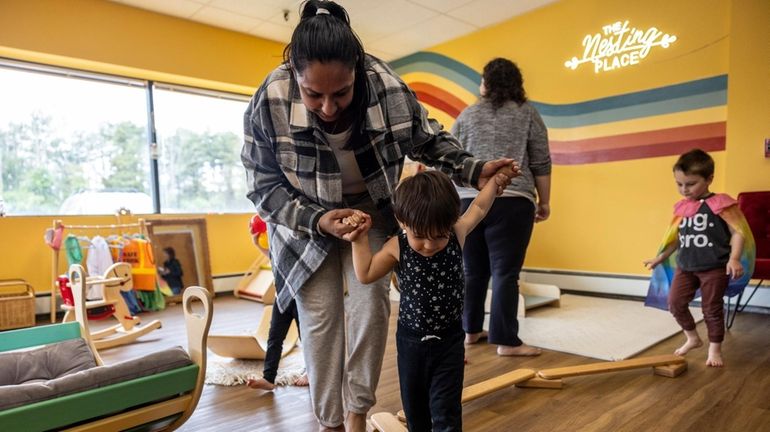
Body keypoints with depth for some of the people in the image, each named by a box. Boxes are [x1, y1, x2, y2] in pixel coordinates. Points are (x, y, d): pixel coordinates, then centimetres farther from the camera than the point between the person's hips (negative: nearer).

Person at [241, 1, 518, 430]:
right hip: (304, 222, 0)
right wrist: (317, 220, -30)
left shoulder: (389, 89, -25)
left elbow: (429, 141, -6)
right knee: (319, 318, -2)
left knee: (370, 306, -8)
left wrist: (473, 169, -21)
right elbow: (264, 186, -16)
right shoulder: (269, 103, -27)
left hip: (371, 213, 1)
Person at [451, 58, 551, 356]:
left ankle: (471, 330, 21)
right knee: (505, 273, -1)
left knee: (472, 270, 12)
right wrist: (544, 201, 11)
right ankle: (506, 341, 3)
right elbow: (541, 164, 4)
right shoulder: (527, 113, 8)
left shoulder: (467, 115, 13)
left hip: (468, 201, 3)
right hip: (510, 202, -3)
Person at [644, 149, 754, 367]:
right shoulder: (681, 208, 5)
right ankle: (692, 338, 27)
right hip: (686, 266, 5)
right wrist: (661, 258, 18)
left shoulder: (721, 204, -10)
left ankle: (715, 348, 24)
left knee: (712, 308, 5)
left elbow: (738, 232, -10)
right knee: (675, 302, 5)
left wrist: (734, 259, -21)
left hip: (715, 267, -5)